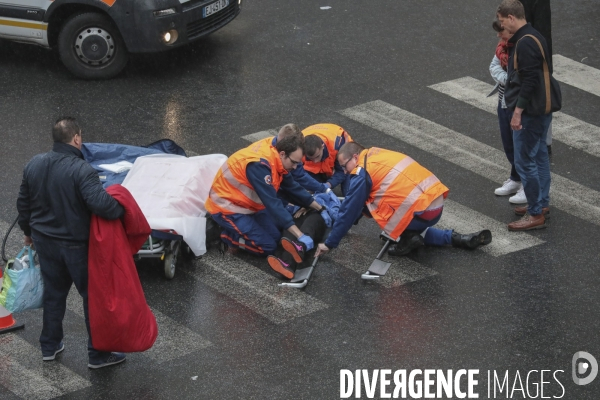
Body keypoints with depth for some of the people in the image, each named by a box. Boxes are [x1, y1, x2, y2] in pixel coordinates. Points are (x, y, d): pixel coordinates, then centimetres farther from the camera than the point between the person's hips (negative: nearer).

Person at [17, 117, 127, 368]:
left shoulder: (34, 165, -1)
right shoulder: (81, 170, -24)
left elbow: (23, 204, 9)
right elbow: (100, 203, -35)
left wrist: (28, 231, 24)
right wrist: (121, 209, -16)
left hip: (44, 241, 6)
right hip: (76, 244, -6)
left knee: (53, 292, 22)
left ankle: (49, 346, 33)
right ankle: (97, 354, 14)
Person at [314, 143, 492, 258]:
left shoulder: (362, 173, -5)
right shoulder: (376, 154, 19)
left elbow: (349, 210, -1)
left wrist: (329, 243, 6)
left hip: (423, 212, -9)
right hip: (437, 201, 9)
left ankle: (408, 239, 1)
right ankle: (456, 239, 16)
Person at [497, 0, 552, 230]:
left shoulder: (524, 43, -22)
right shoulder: (535, 37, 10)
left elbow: (529, 80, -26)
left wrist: (518, 111, -24)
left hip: (530, 113, -11)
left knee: (525, 161, -5)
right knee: (539, 155, 20)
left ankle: (536, 215, 0)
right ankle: (542, 203, 32)